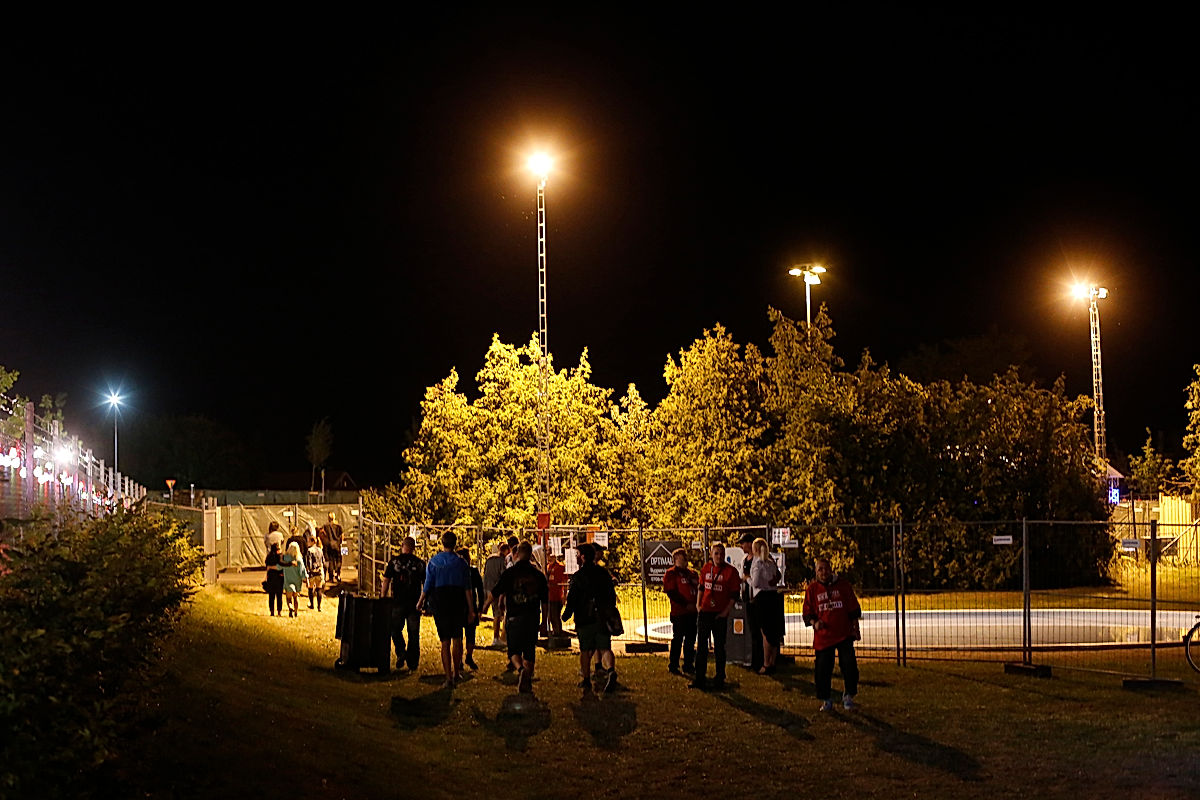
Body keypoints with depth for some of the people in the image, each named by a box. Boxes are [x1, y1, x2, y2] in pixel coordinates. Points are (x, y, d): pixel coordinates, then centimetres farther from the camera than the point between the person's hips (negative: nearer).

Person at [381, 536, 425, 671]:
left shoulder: (394, 562, -1)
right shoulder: (420, 564, 4)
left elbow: (386, 582, -3)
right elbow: (426, 584, 6)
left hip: (398, 602, -1)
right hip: (415, 603, 2)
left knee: (395, 629, 14)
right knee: (414, 633, 8)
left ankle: (401, 652, -6)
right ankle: (413, 662, 9)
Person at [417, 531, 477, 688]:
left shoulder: (433, 562, -2)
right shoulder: (461, 563, -3)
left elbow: (427, 586, -1)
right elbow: (468, 589, -3)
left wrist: (420, 603, 14)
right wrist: (471, 610, 0)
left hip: (440, 603, 0)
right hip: (458, 604, 1)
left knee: (445, 641, 0)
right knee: (457, 638, 16)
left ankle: (449, 678, -7)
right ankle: (456, 672, 28)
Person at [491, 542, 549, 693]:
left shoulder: (509, 573, -5)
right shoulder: (538, 574, 5)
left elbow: (496, 592, -2)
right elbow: (545, 600, 8)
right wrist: (544, 620, 16)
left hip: (515, 617, -3)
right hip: (533, 618, 3)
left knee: (514, 650, 5)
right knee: (529, 650, 12)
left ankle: (520, 669, -23)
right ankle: (527, 682, 13)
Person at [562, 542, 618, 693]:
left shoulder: (578, 576, -7)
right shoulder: (604, 573, 8)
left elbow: (572, 598, -7)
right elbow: (612, 596, 14)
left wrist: (566, 615, 6)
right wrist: (610, 613, 24)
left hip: (585, 619, -3)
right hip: (603, 618, 3)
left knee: (585, 650, 7)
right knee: (605, 648, 3)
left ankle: (586, 680, 11)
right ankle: (611, 670, -23)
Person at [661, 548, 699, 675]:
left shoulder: (693, 573, 18)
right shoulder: (671, 574, -3)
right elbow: (671, 593, -11)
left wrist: (697, 604, 6)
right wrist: (686, 604, -15)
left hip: (693, 612, 6)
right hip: (679, 613, -6)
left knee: (691, 640, 10)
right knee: (677, 639, -2)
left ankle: (688, 665, 18)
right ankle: (673, 666, 6)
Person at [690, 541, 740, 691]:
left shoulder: (730, 571, -7)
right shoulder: (706, 569, 5)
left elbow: (734, 594, -6)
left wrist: (726, 611, -11)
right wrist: (698, 604, 7)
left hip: (720, 615, -4)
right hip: (704, 612, 4)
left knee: (719, 647, 5)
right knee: (701, 646, 4)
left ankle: (719, 679, 16)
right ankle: (700, 678, 9)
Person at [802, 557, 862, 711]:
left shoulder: (843, 585, 5)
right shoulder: (812, 589, 4)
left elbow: (854, 608, 10)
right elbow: (807, 612, 7)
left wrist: (855, 627, 3)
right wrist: (814, 622, -12)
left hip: (844, 634, 0)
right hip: (822, 636, 0)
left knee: (849, 664, -8)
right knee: (822, 669, -1)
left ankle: (848, 696, 12)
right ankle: (826, 701, 15)